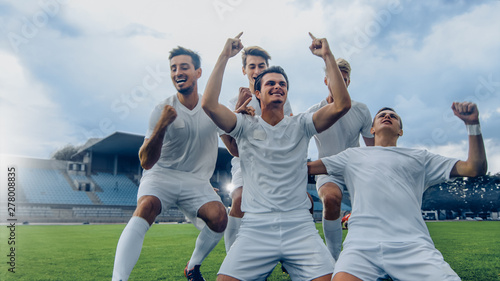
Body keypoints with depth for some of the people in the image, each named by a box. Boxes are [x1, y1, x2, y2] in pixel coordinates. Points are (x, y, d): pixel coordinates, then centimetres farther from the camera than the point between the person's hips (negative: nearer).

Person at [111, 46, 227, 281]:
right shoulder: (162, 110, -9)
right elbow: (146, 162, -14)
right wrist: (161, 126, -31)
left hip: (197, 182, 2)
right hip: (161, 176, -2)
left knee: (218, 217, -23)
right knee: (146, 208, -32)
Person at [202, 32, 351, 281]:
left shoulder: (300, 125, 9)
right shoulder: (246, 126, 8)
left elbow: (342, 104, -3)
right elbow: (209, 104, -7)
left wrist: (328, 56, -2)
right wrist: (224, 57, -2)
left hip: (300, 227, 1)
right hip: (255, 228, 0)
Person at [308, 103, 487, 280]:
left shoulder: (419, 157, 26)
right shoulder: (353, 155, 27)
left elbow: (475, 168, 20)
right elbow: (306, 168, 25)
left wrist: (473, 124, 11)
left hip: (412, 244, 1)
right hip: (362, 244, 0)